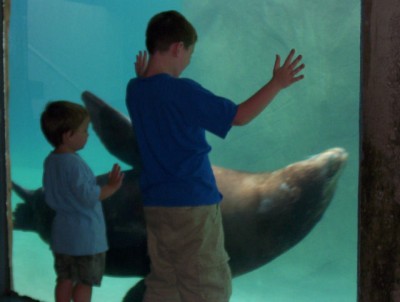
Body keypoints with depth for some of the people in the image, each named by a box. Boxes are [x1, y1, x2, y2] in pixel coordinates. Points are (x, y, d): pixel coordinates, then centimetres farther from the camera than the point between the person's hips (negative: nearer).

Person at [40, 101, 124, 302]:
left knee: (65, 279, 14)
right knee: (85, 282, 3)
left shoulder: (50, 161, 6)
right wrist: (111, 187, -13)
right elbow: (88, 195, -24)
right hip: (85, 235, -8)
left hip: (62, 233, 8)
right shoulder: (74, 163, -22)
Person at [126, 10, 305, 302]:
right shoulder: (183, 91, -16)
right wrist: (276, 84, -5)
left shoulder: (135, 90, 5)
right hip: (193, 204, -8)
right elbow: (239, 116, -12)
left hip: (156, 205, 8)